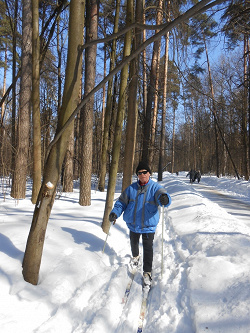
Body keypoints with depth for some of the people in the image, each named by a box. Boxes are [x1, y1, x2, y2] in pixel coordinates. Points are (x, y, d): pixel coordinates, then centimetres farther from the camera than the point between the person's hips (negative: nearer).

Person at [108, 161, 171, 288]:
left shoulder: (155, 187, -9)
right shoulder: (131, 188, 0)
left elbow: (162, 194, -29)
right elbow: (122, 202, 4)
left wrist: (164, 199, -54)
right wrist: (115, 212, -12)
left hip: (149, 225, -4)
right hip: (133, 224, 4)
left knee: (147, 248, -4)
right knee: (133, 243, 24)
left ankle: (147, 272, 11)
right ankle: (135, 257, 56)